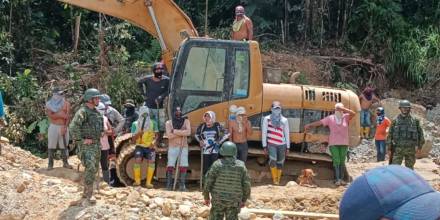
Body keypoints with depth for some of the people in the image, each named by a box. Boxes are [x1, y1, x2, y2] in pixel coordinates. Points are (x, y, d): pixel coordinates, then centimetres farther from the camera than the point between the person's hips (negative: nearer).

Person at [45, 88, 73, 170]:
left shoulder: (66, 103, 4)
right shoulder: (49, 104, 2)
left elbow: (68, 116, -2)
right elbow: (50, 115, -11)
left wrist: (65, 127, -13)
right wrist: (62, 115, -17)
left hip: (64, 127, 1)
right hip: (53, 127, -1)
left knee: (64, 145, 4)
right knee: (51, 146, 0)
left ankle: (65, 163, 13)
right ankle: (50, 164, 5)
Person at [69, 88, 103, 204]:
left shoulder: (95, 112, 12)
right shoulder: (82, 112, -16)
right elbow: (73, 126, -29)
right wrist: (81, 140, -23)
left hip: (96, 144, 9)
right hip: (86, 146, -9)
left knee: (94, 169, 13)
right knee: (90, 168, -16)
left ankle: (86, 192, 24)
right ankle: (90, 194, -11)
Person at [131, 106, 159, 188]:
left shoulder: (153, 123, 4)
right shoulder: (135, 124, 3)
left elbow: (156, 135, 3)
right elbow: (133, 139, 1)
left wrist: (154, 142, -17)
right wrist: (138, 133, -19)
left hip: (150, 147, 0)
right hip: (140, 146, 0)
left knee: (151, 161, -18)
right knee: (137, 160, -22)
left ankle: (148, 182, -11)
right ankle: (137, 181, -10)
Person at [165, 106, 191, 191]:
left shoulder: (186, 121, 6)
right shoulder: (169, 123, 3)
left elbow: (188, 132, -13)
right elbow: (169, 135, -12)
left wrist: (175, 131, -15)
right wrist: (182, 133, -12)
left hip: (184, 147, 1)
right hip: (173, 147, -1)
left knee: (183, 166, 0)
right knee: (170, 166, -6)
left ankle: (182, 185, 8)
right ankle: (169, 185, -2)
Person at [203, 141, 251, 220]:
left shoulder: (217, 165, -10)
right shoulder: (241, 166, -5)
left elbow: (208, 182, -8)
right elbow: (246, 185, -2)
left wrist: (206, 197, 6)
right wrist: (244, 200, 10)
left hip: (218, 200, -1)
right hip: (234, 202, 1)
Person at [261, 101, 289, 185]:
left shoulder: (284, 120, 5)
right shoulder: (267, 119, -1)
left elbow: (287, 134, 10)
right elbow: (264, 133, 1)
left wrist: (288, 147, 8)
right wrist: (264, 146, -2)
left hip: (282, 144, 3)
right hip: (271, 144, -2)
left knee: (280, 163, 6)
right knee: (273, 160, -22)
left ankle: (278, 181, 17)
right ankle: (275, 179, -12)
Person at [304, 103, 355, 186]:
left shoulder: (346, 117, 2)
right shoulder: (330, 118, 1)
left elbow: (353, 113, -16)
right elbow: (320, 122, -1)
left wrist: (343, 108, -23)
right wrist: (309, 125, -5)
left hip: (344, 143, 1)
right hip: (333, 143, -1)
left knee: (342, 162, 8)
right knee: (336, 161, -6)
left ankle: (341, 179, 14)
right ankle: (337, 179, -6)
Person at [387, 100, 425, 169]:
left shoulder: (415, 120, 1)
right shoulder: (395, 121, 0)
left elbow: (420, 133, 8)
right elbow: (390, 135, 3)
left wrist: (419, 147, 5)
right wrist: (389, 148, -1)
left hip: (410, 149, 1)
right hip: (398, 149, -1)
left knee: (409, 168, 8)